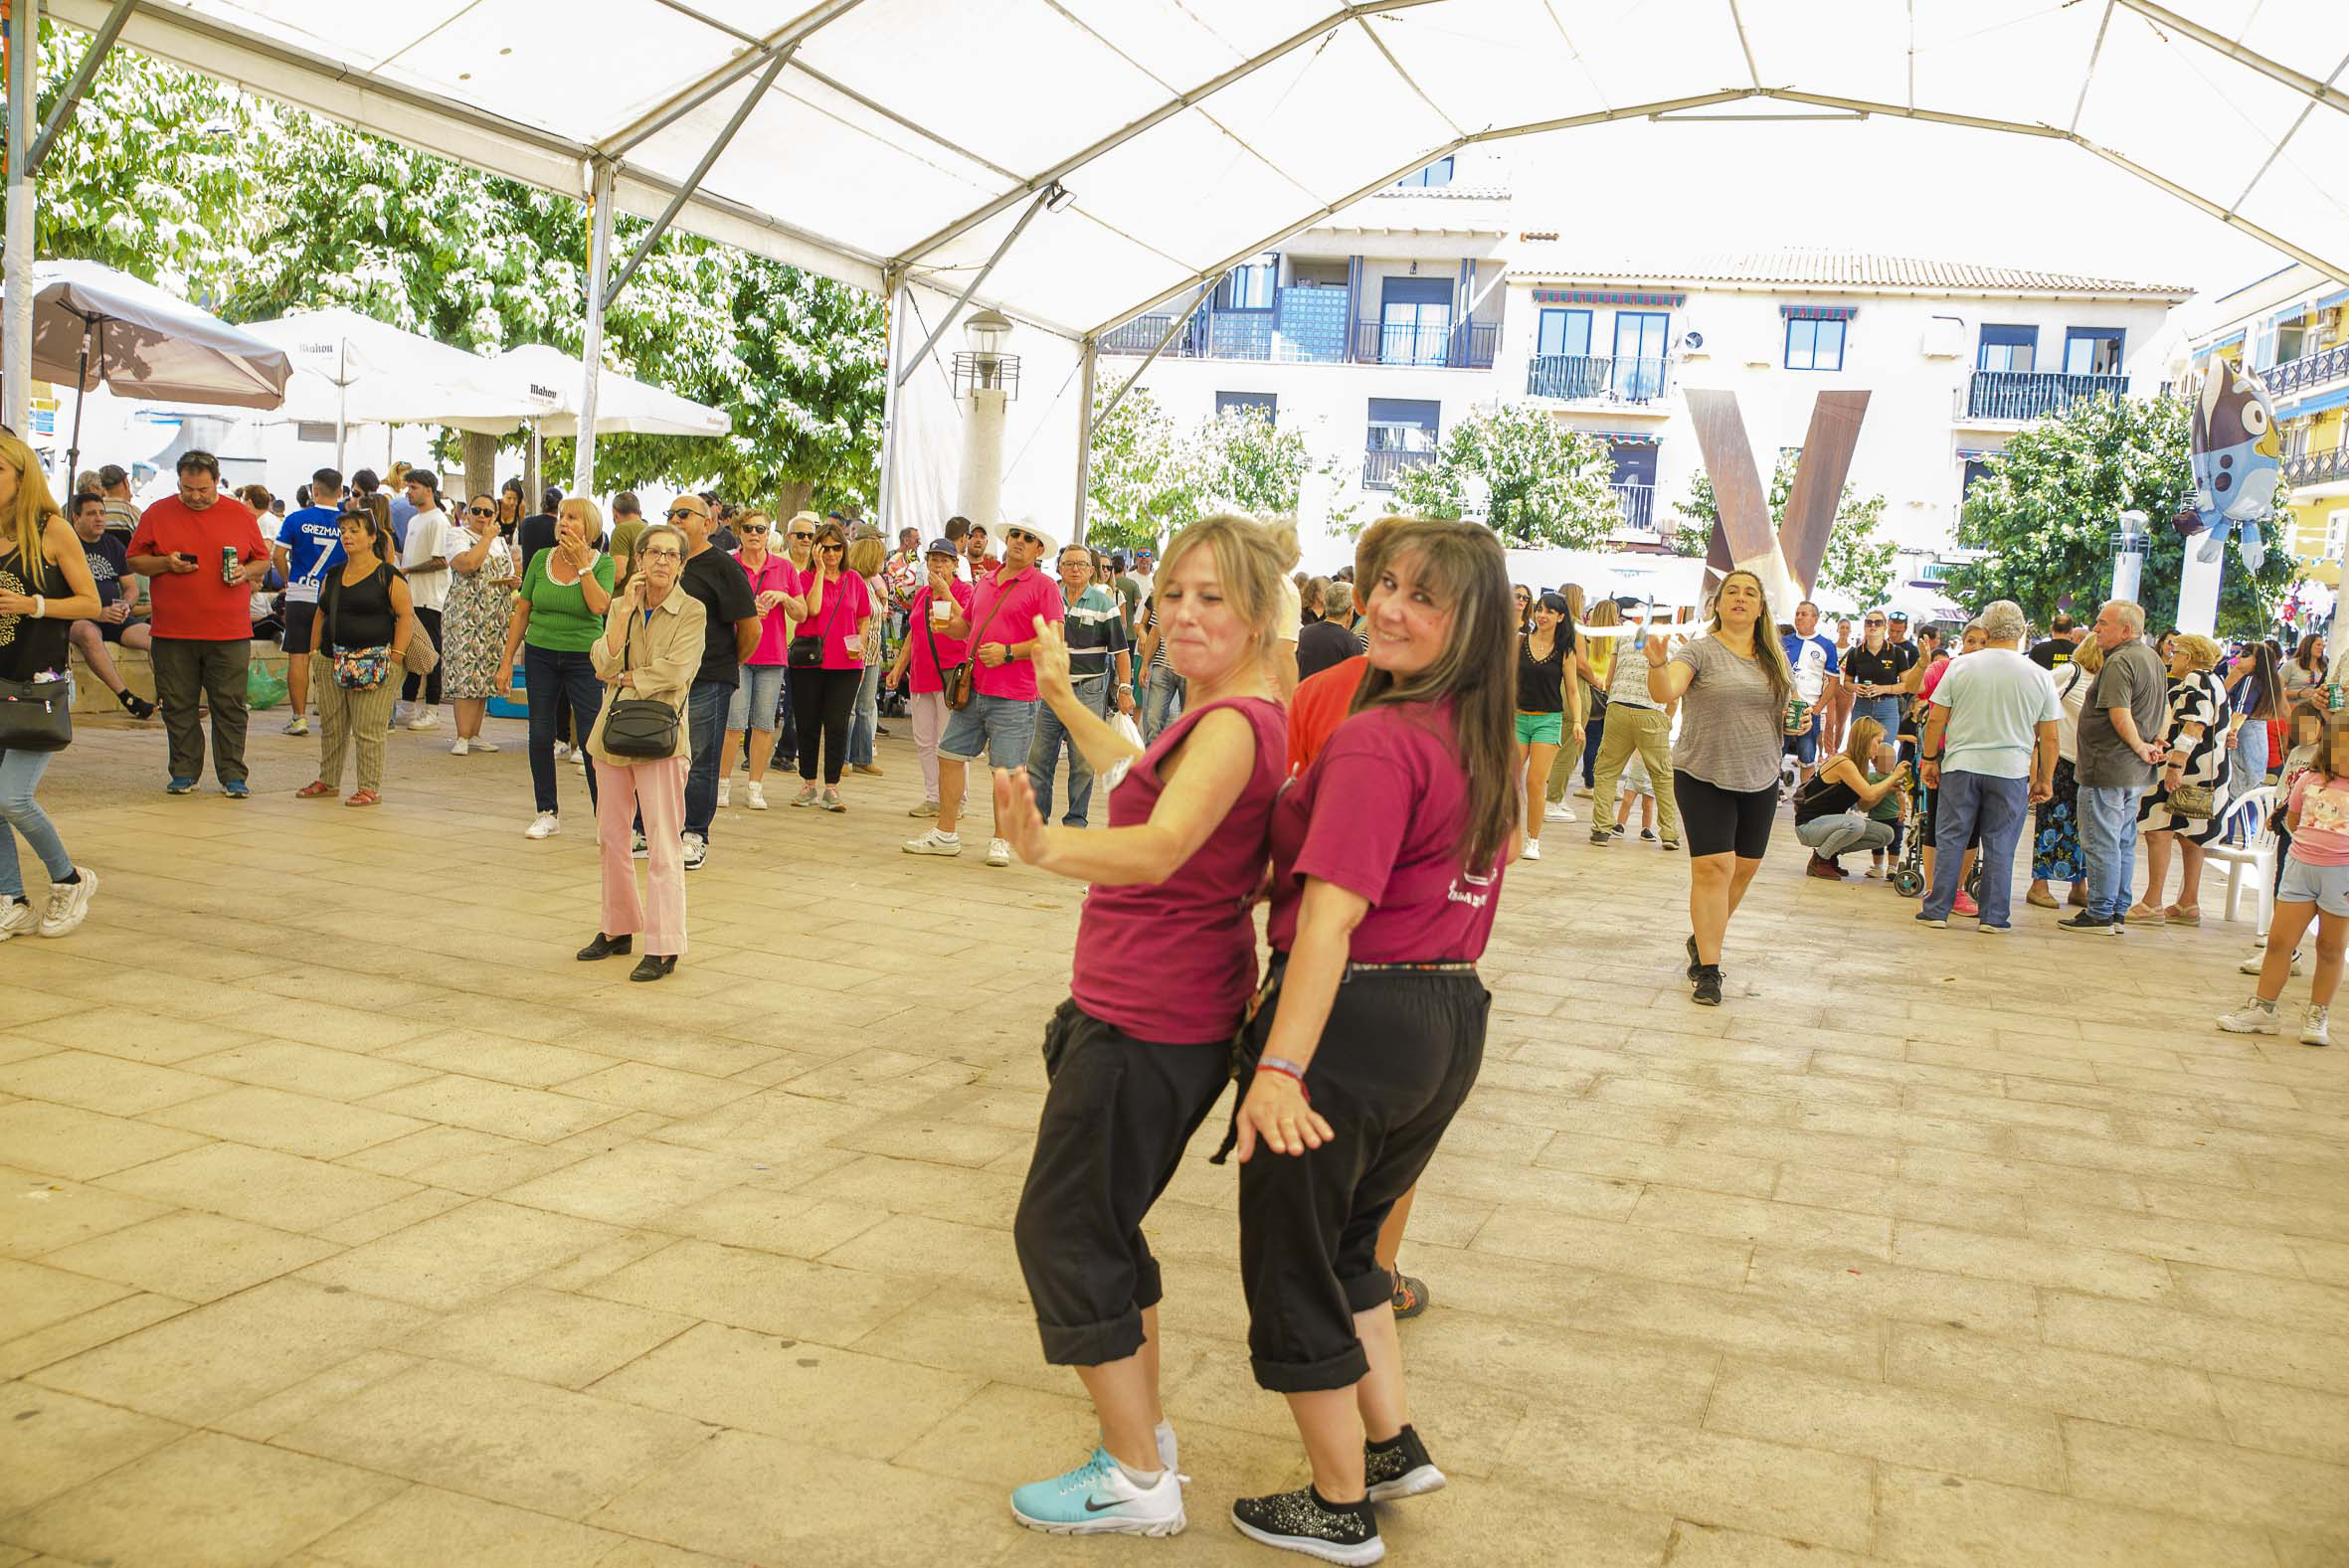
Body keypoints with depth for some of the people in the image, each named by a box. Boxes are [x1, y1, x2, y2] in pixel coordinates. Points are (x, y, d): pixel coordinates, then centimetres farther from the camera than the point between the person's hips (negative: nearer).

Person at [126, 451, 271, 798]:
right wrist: (166, 564, -9)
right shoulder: (158, 513, 6)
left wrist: (245, 572, -8)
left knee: (230, 706, 0)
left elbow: (263, 561, 13)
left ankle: (232, 775, 6)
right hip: (172, 632, 1)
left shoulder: (240, 515, 7)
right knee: (178, 706, 6)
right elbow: (135, 560, 10)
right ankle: (184, 772, 16)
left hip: (229, 634, -1)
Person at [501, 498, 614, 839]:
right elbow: (522, 612, 7)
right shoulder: (541, 559, 2)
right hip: (540, 655, 3)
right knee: (540, 736, 6)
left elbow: (599, 606, -21)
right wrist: (507, 661, 5)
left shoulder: (602, 563, -4)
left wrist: (582, 564, -17)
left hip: (584, 659, -3)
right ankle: (547, 814, 18)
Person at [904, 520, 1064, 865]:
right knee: (950, 755, 7)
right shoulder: (984, 582, 16)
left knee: (1006, 770, -2)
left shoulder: (1043, 586, -4)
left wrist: (1009, 652, -17)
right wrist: (946, 626, 4)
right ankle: (945, 835, 17)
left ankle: (1001, 841, 12)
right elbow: (964, 626, 26)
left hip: (1014, 698, -6)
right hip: (972, 689, 6)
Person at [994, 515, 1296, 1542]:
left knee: (1062, 1230, 1)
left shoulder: (1231, 724, -21)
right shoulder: (1230, 716, 11)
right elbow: (1149, 778, 31)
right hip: (1170, 1011, 10)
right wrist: (1063, 700, 36)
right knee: (1102, 1220, 21)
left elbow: (1161, 845, -40)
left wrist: (1050, 850, -56)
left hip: (1145, 1023, -10)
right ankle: (1144, 1431, 35)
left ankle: (1140, 1482, 13)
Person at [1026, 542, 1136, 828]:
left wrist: (1124, 689, -8)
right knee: (1038, 756, 4)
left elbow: (1120, 650, -1)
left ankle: (1076, 820, 12)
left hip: (1088, 691, -3)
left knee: (1083, 762, 1)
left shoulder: (1104, 604, -1)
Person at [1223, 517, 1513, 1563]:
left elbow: (1333, 913, -29)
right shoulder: (1490, 742, 6)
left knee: (1294, 1269, 11)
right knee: (1344, 1243, 28)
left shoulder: (1377, 740, -21)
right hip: (1455, 1020, 8)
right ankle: (1394, 1446, 35)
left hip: (1358, 1017, -8)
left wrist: (1280, 1066, -33)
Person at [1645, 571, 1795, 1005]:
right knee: (1713, 867, -11)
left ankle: (1704, 940, 33)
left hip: (1759, 780, 6)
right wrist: (1657, 664, -46)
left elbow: (1784, 711, 23)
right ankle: (1707, 969, -5)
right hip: (1704, 777, -6)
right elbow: (1665, 692, -25)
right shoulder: (1700, 651, -8)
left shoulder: (1774, 660, 10)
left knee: (1744, 868, 12)